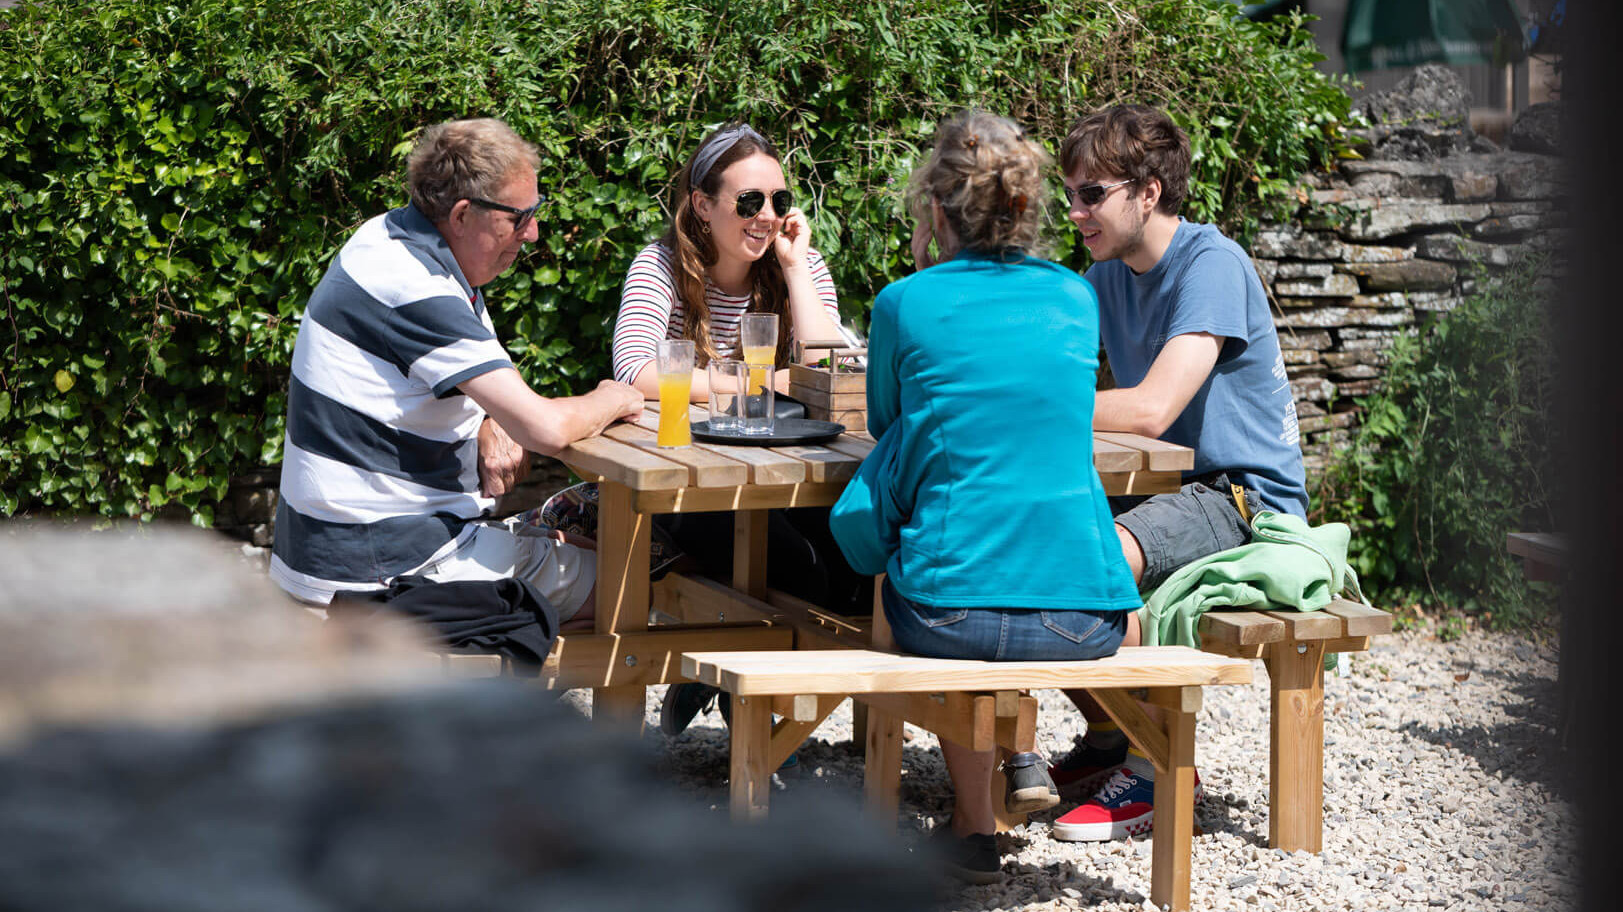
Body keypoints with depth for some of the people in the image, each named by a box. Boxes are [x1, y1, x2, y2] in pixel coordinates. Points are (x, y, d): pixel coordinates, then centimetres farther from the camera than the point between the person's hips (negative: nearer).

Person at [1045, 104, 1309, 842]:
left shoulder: (1211, 263, -16)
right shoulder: (1109, 277, 11)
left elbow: (1151, 408, -26)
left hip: (1249, 498, -9)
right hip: (1168, 490, 9)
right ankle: (1107, 735, 9)